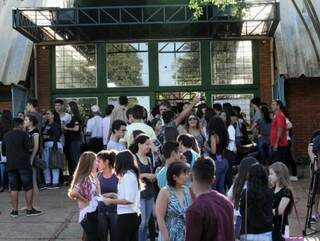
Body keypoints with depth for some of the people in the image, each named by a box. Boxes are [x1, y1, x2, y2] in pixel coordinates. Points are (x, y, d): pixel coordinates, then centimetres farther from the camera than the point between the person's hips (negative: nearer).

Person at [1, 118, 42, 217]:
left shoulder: (6, 136, 10)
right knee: (28, 187, 2)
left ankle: (14, 210, 8)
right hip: (24, 164, -5)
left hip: (10, 165, 5)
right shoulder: (23, 134, -6)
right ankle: (29, 209, 3)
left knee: (14, 188, 7)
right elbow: (30, 147, -14)